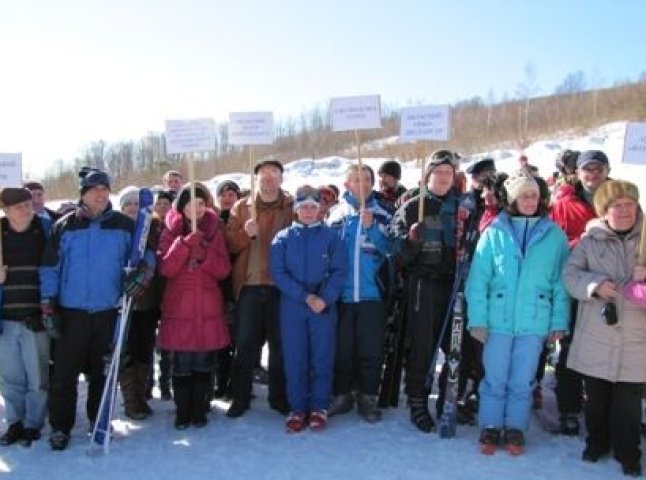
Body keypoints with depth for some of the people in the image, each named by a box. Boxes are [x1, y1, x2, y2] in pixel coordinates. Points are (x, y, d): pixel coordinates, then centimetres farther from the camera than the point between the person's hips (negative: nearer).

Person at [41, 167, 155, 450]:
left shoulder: (124, 225, 2)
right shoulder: (64, 226, 2)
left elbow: (144, 253, 11)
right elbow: (50, 267, 4)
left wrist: (143, 270, -10)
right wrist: (47, 301, -1)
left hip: (109, 311, 1)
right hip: (72, 311, -1)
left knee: (102, 371, 11)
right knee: (64, 371, 0)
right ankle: (60, 427, 12)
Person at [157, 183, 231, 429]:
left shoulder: (215, 231, 8)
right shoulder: (171, 232, 4)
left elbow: (224, 269, 2)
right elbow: (166, 269, -7)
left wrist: (203, 254, -15)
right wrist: (185, 244, -19)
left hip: (208, 307, 1)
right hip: (179, 306, -1)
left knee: (204, 361, 4)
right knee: (182, 362, -1)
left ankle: (199, 409, 16)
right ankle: (182, 411, 11)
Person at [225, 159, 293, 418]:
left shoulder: (293, 207, 6)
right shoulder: (241, 208, 10)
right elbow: (230, 244, 4)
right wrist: (246, 233, -14)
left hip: (282, 286, -1)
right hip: (250, 285, 1)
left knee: (281, 344, 7)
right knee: (245, 344, 4)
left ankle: (279, 397, 20)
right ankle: (240, 397, 16)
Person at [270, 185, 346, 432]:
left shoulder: (330, 236, 4)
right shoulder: (283, 238, 5)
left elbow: (339, 271, -1)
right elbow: (278, 273, -3)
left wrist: (325, 298, -16)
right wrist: (305, 296, -13)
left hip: (325, 306, 0)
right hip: (292, 306, 1)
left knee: (322, 357, 4)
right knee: (294, 359, 4)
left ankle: (319, 407, 15)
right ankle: (298, 407, 14)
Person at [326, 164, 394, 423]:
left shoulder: (383, 212, 1)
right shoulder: (335, 212, 6)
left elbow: (391, 248, -4)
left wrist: (371, 228, -17)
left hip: (371, 293, -1)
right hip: (341, 294, 2)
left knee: (371, 350, 4)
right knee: (341, 348, 9)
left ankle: (367, 398, 16)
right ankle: (341, 395, 22)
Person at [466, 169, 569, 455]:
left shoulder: (554, 235, 2)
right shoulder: (494, 232, -1)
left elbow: (561, 282, 3)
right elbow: (478, 279, -2)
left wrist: (559, 322, 0)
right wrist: (478, 319, -7)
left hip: (534, 322, 1)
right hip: (498, 321, -1)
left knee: (522, 382, 10)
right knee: (495, 380, 8)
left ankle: (515, 429, 25)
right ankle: (490, 428, 22)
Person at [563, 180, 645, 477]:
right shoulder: (590, 240, 2)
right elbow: (570, 273, -3)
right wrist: (594, 284, -19)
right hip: (595, 336, 0)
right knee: (596, 396, 14)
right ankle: (596, 443, 32)